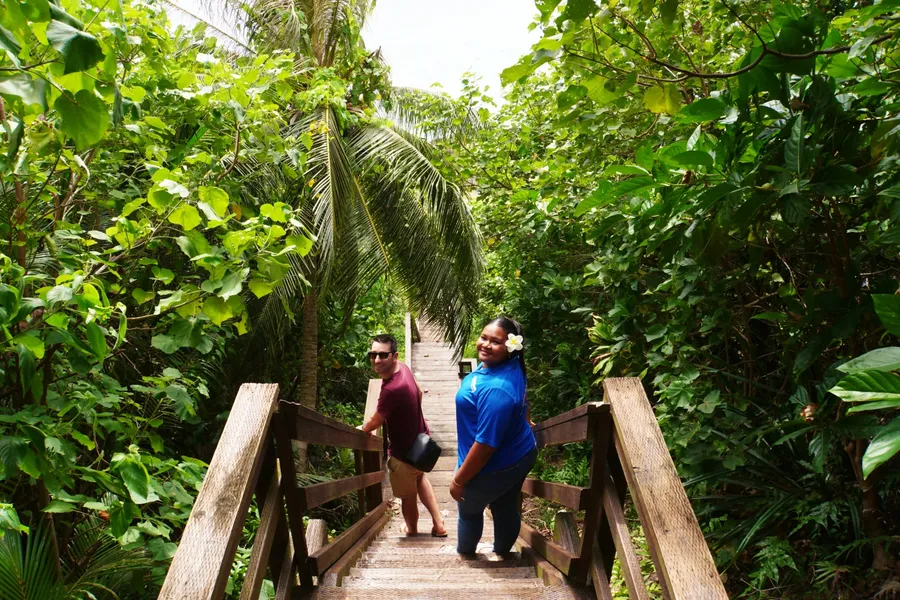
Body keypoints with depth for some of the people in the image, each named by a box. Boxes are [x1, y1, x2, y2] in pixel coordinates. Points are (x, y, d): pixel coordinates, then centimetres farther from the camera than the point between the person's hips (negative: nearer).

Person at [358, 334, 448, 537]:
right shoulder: (402, 367, -12)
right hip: (419, 439, 9)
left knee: (408, 497, 17)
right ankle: (438, 524, 37)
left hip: (405, 450, -9)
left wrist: (360, 429, 2)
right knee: (419, 477, 34)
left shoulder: (392, 389, -38)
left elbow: (374, 423, -20)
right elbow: (419, 392, 8)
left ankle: (412, 533, 42)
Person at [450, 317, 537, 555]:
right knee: (506, 509, 29)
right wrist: (523, 420, 33)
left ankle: (465, 552, 51)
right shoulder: (510, 365, -8)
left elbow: (486, 444, -33)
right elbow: (520, 403, 14)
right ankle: (502, 551, 53)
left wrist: (459, 480, -21)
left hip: (496, 468, -7)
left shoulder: (496, 390, -39)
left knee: (469, 509, 23)